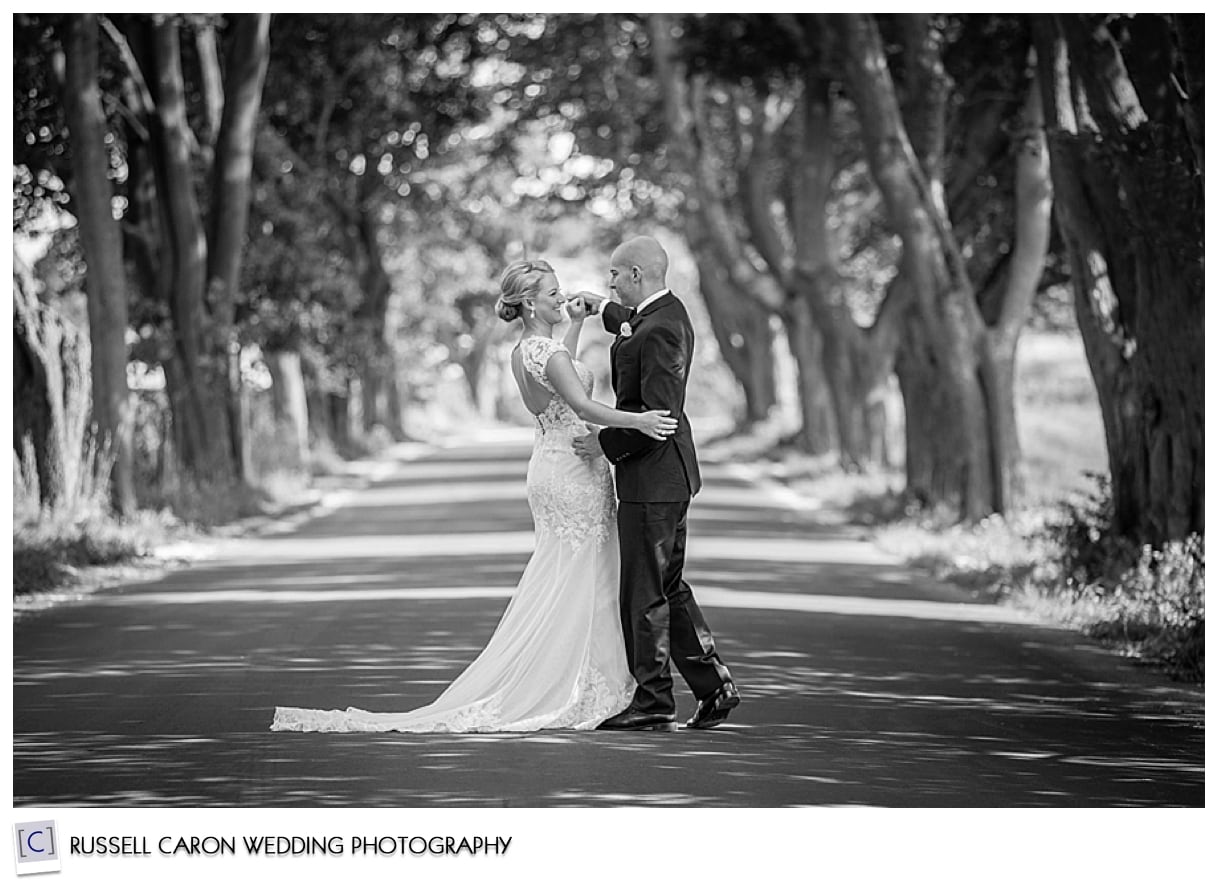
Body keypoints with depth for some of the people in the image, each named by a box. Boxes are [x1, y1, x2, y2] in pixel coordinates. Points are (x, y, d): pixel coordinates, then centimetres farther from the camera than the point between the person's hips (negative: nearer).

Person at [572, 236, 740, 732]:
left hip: (652, 475, -10)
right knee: (668, 587, 15)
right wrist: (604, 310, 41)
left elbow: (658, 413, -25)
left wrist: (606, 443, -16)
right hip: (667, 475, 10)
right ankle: (713, 686, 17)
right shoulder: (668, 312, 10)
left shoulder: (659, 330, -21)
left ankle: (653, 703, 4)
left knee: (644, 592, -3)